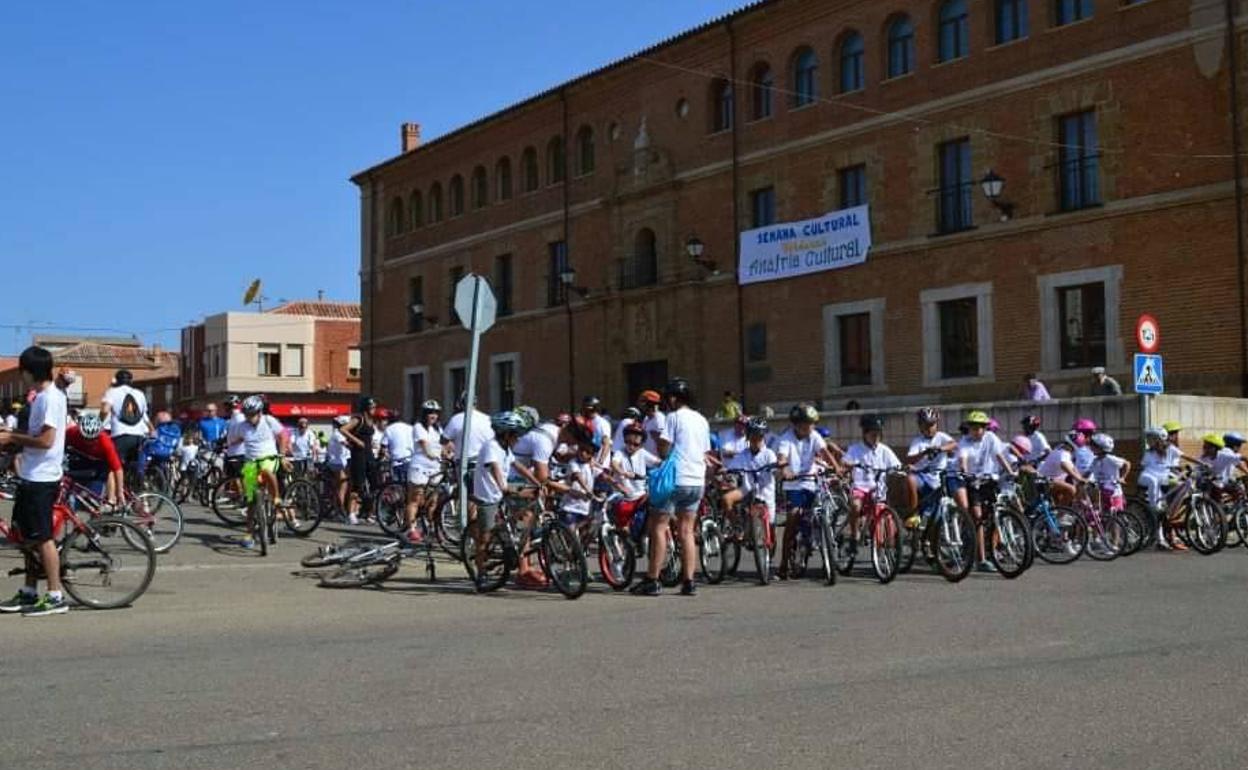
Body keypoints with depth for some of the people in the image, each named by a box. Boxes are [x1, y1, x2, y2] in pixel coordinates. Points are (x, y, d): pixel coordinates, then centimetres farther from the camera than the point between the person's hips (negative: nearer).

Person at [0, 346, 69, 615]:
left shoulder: (50, 398, -17)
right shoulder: (43, 396, 14)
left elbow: (46, 440, -22)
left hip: (41, 478, -10)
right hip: (31, 475, 10)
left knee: (43, 537, -5)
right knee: (28, 535, 15)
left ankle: (56, 597, 0)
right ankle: (29, 593, 24)